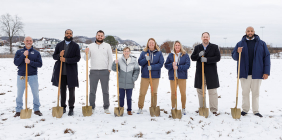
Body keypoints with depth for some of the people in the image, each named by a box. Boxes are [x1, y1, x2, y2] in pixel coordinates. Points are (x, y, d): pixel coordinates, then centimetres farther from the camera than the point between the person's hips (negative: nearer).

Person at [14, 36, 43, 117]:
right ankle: (18, 110, 16)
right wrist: (23, 55, -16)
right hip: (21, 76, 0)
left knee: (36, 93, 4)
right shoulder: (19, 52, 6)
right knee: (19, 94, 5)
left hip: (33, 76, 0)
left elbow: (39, 64, -4)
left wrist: (30, 62, -18)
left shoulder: (36, 53, 5)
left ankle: (36, 109, 17)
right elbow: (16, 63, -5)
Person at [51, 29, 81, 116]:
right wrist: (59, 55, -12)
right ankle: (63, 107, 21)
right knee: (62, 90, 9)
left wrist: (66, 60, -16)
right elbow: (54, 56, 11)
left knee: (71, 90, 1)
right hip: (61, 71, 3)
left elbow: (77, 58, -6)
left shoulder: (75, 46, 3)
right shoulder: (59, 45, 12)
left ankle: (71, 109, 9)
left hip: (71, 71, -2)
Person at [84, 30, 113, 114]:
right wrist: (86, 53, -14)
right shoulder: (91, 46, 8)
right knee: (92, 91, 3)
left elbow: (110, 58, 5)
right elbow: (86, 59, 7)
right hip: (93, 71, 1)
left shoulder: (107, 46, 7)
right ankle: (92, 108, 12)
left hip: (104, 72, -1)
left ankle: (106, 108, 13)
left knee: (105, 91, 5)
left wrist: (109, 69, -3)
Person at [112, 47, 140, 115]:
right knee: (121, 97, 11)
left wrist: (134, 78, -4)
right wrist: (115, 63, -17)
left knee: (129, 97, 9)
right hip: (121, 83, 0)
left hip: (130, 83, 0)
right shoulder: (120, 60, -4)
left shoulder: (134, 60, -2)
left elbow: (137, 70, 5)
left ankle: (129, 110, 21)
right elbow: (114, 69, 1)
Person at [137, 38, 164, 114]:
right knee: (142, 93, 1)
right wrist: (146, 60, -17)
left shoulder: (159, 53, 1)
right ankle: (140, 108, 13)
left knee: (154, 93, 9)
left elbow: (161, 64, -4)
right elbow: (139, 62, 1)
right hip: (145, 75, 0)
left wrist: (152, 67, -17)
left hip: (155, 76, 0)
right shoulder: (144, 52, 4)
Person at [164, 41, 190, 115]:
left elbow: (187, 65, -6)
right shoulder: (170, 55, 8)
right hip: (172, 76, 1)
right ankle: (173, 108, 19)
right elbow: (166, 65, 6)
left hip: (182, 76, -1)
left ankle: (183, 109, 13)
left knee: (183, 93, -1)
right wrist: (172, 65, -14)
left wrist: (178, 67, -15)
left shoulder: (185, 55, 3)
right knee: (173, 93, 5)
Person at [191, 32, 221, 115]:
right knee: (200, 91, 9)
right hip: (200, 73, 3)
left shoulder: (214, 47, 3)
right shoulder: (197, 47, 11)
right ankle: (202, 108, 20)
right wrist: (199, 55, -13)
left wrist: (207, 59, -18)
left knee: (212, 92, -3)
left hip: (211, 73, -3)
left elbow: (218, 58, -7)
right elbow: (192, 58, 7)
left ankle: (214, 109, 3)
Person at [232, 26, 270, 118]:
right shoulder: (240, 44, 6)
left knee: (256, 92, 6)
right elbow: (234, 57, 6)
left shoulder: (261, 43, 4)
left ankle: (256, 111, 15)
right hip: (244, 73, 1)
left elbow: (266, 57, 2)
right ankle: (245, 110, 17)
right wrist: (237, 52, -18)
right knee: (245, 92, 7)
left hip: (257, 73, -1)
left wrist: (266, 72, -5)